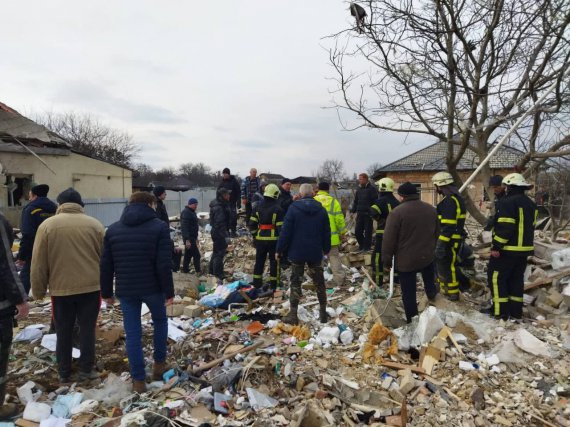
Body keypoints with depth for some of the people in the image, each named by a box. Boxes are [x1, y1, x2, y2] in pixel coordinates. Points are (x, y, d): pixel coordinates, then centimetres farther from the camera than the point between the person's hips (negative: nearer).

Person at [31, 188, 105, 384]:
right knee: (87, 329, 10)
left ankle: (64, 373, 22)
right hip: (90, 287, 0)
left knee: (63, 332, 12)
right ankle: (86, 370, 16)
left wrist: (38, 290, 9)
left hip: (61, 289, 0)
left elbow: (39, 263, -1)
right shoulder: (94, 225, -1)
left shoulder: (47, 225, -3)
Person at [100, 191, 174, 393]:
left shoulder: (113, 229, 6)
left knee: (133, 333, 8)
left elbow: (106, 265, 7)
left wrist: (107, 292, 15)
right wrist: (169, 291, -6)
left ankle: (138, 380, 13)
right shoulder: (159, 227, -8)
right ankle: (159, 363, 30)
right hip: (152, 288, -2)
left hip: (125, 290, 3)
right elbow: (164, 264, -13)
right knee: (160, 321, 22)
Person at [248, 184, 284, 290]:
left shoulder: (258, 207, 5)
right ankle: (273, 285, 10)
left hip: (260, 238, 4)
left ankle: (257, 284, 19)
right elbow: (280, 226, -11)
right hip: (273, 239, -4)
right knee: (274, 262, 6)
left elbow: (252, 224, 5)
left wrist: (254, 235, 16)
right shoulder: (277, 208, -9)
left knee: (259, 261, 13)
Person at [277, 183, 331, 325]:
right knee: (319, 282, 14)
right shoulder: (321, 209, 1)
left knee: (295, 282, 5)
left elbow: (285, 231, -11)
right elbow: (326, 232, 7)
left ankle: (293, 314, 6)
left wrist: (280, 249, -2)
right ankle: (323, 313, 21)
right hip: (315, 252, 3)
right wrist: (326, 249, 19)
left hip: (297, 252, -2)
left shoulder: (293, 208, -9)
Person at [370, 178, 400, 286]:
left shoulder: (381, 201, -13)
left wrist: (379, 218, -11)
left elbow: (373, 212, -29)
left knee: (377, 257, -1)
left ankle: (378, 280, 0)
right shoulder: (397, 202, 10)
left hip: (383, 233, -7)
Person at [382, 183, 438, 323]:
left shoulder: (397, 212, -18)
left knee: (409, 292, 8)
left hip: (406, 260, -5)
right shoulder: (431, 209, 2)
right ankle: (431, 292, 58)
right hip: (427, 256, 5)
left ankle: (412, 320, 17)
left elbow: (388, 239, -16)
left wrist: (387, 261, -6)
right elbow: (437, 233, 15)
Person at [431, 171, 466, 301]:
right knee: (441, 264, 19)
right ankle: (445, 290, 31)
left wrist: (441, 244, -26)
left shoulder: (450, 201, -21)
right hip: (450, 239, 11)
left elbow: (448, 227, -26)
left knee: (448, 267, 0)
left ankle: (453, 294, 11)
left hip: (450, 241, -11)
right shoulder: (454, 198, 14)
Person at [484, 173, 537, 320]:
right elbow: (530, 226, 19)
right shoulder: (531, 204, 14)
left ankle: (501, 310, 0)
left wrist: (496, 246, -20)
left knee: (496, 277, 0)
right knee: (516, 279, 15)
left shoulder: (508, 202, -16)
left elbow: (505, 227, -23)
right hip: (525, 248, 9)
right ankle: (516, 310, 19)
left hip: (507, 249, -9)